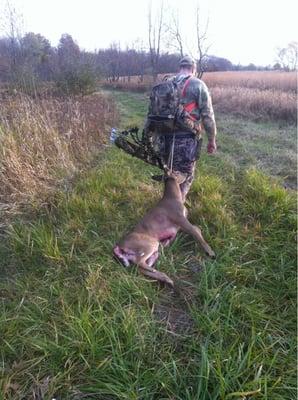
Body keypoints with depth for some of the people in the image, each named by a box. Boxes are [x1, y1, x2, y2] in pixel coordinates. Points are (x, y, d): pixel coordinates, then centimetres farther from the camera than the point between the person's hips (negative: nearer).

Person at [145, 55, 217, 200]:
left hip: (165, 139, 5)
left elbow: (153, 113, 11)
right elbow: (208, 116, -6)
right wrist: (212, 140, 3)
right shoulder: (198, 85, -2)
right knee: (184, 178, 8)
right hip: (186, 141, -5)